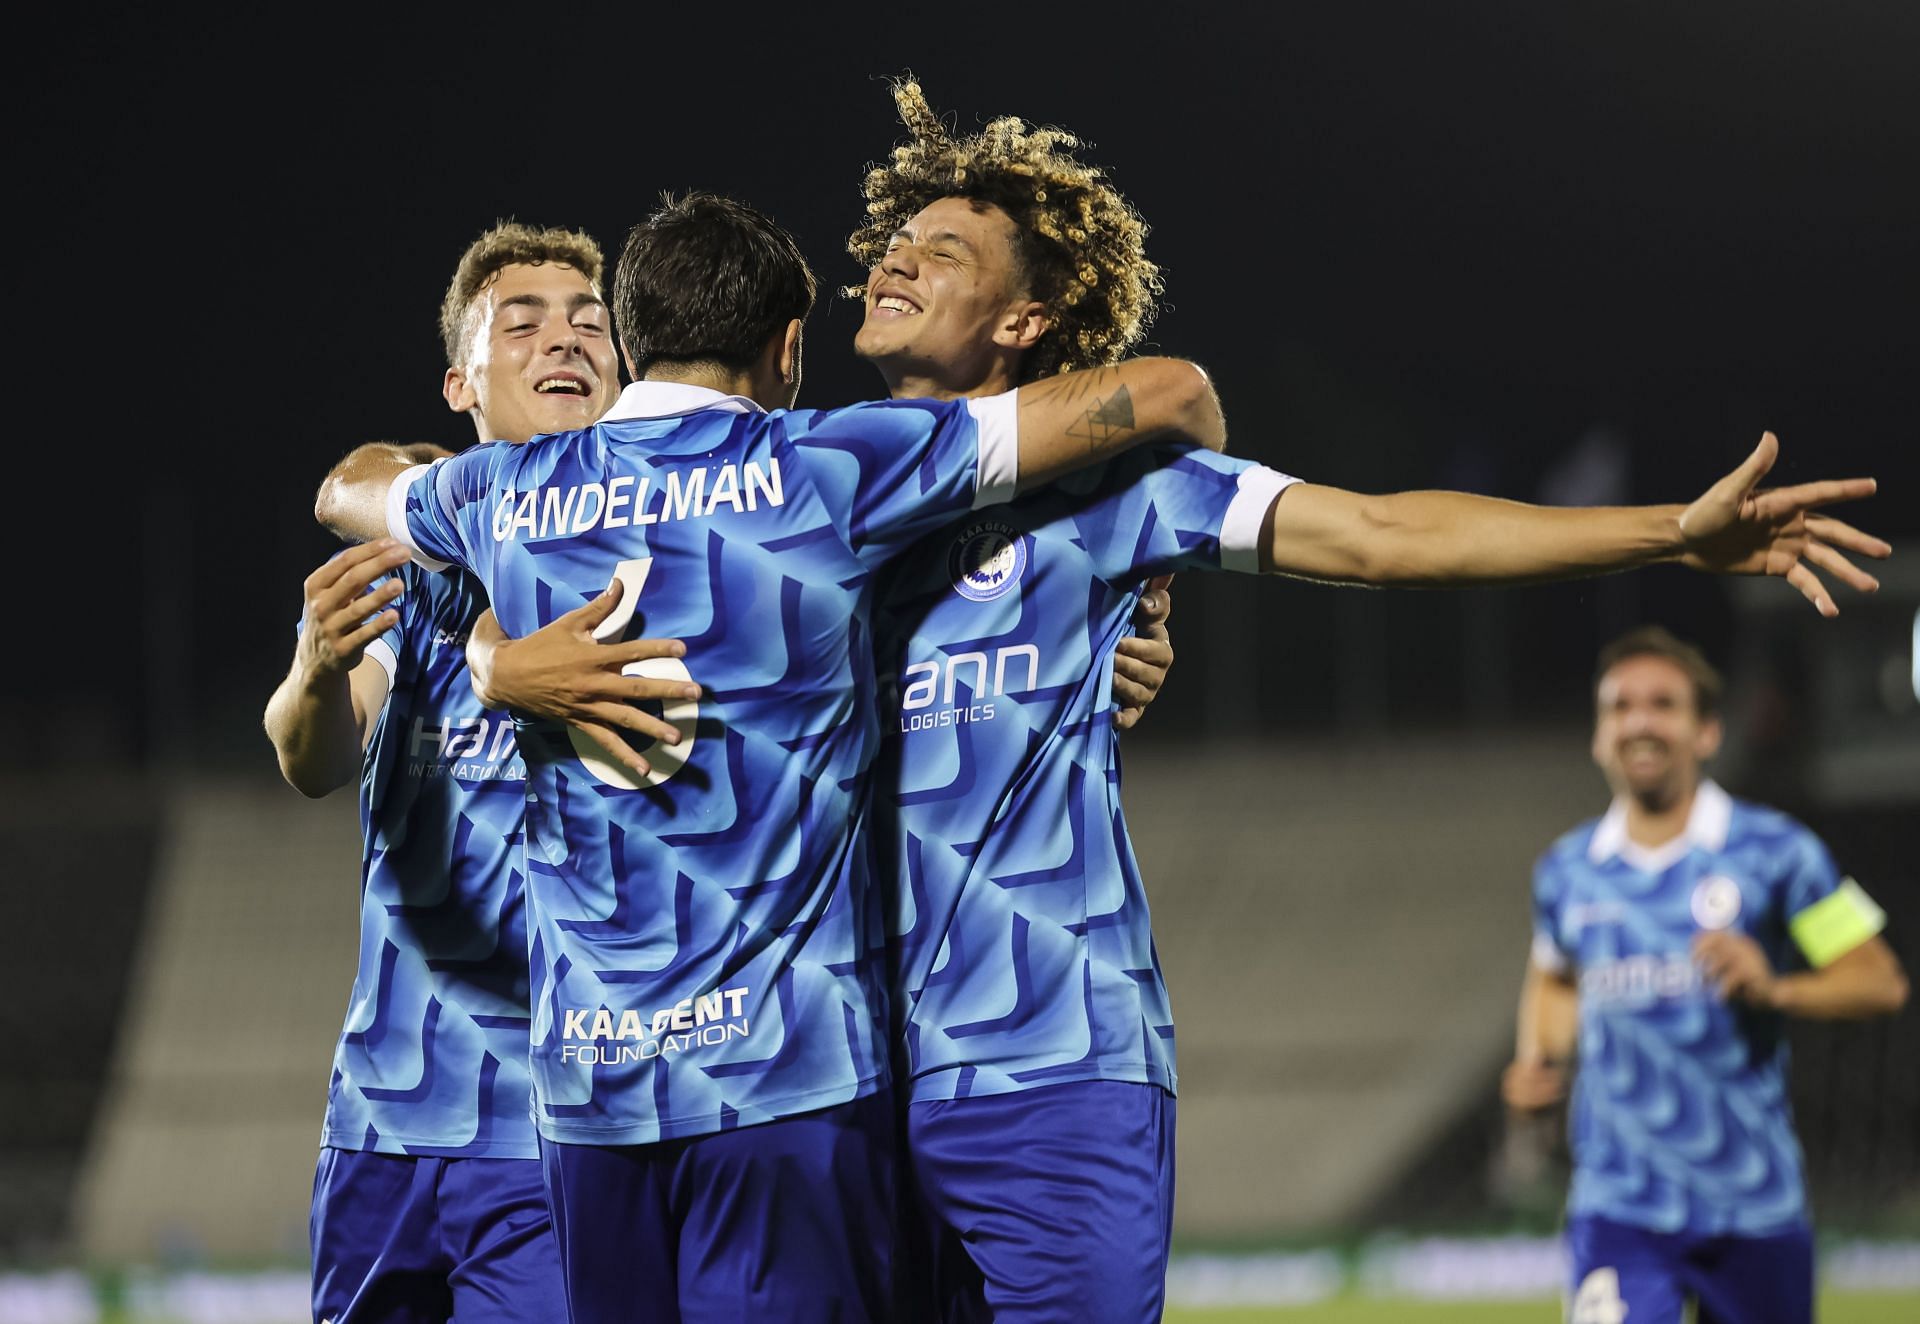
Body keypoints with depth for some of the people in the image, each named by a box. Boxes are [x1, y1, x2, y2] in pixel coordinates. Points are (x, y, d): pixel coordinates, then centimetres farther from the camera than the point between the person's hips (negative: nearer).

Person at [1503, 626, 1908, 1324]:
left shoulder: (1774, 852, -4)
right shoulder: (1566, 872, 6)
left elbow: (1880, 980, -2)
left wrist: (1774, 989, -20)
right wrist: (1540, 1060, 7)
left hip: (1754, 1207, 0)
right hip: (1620, 1207, 1)